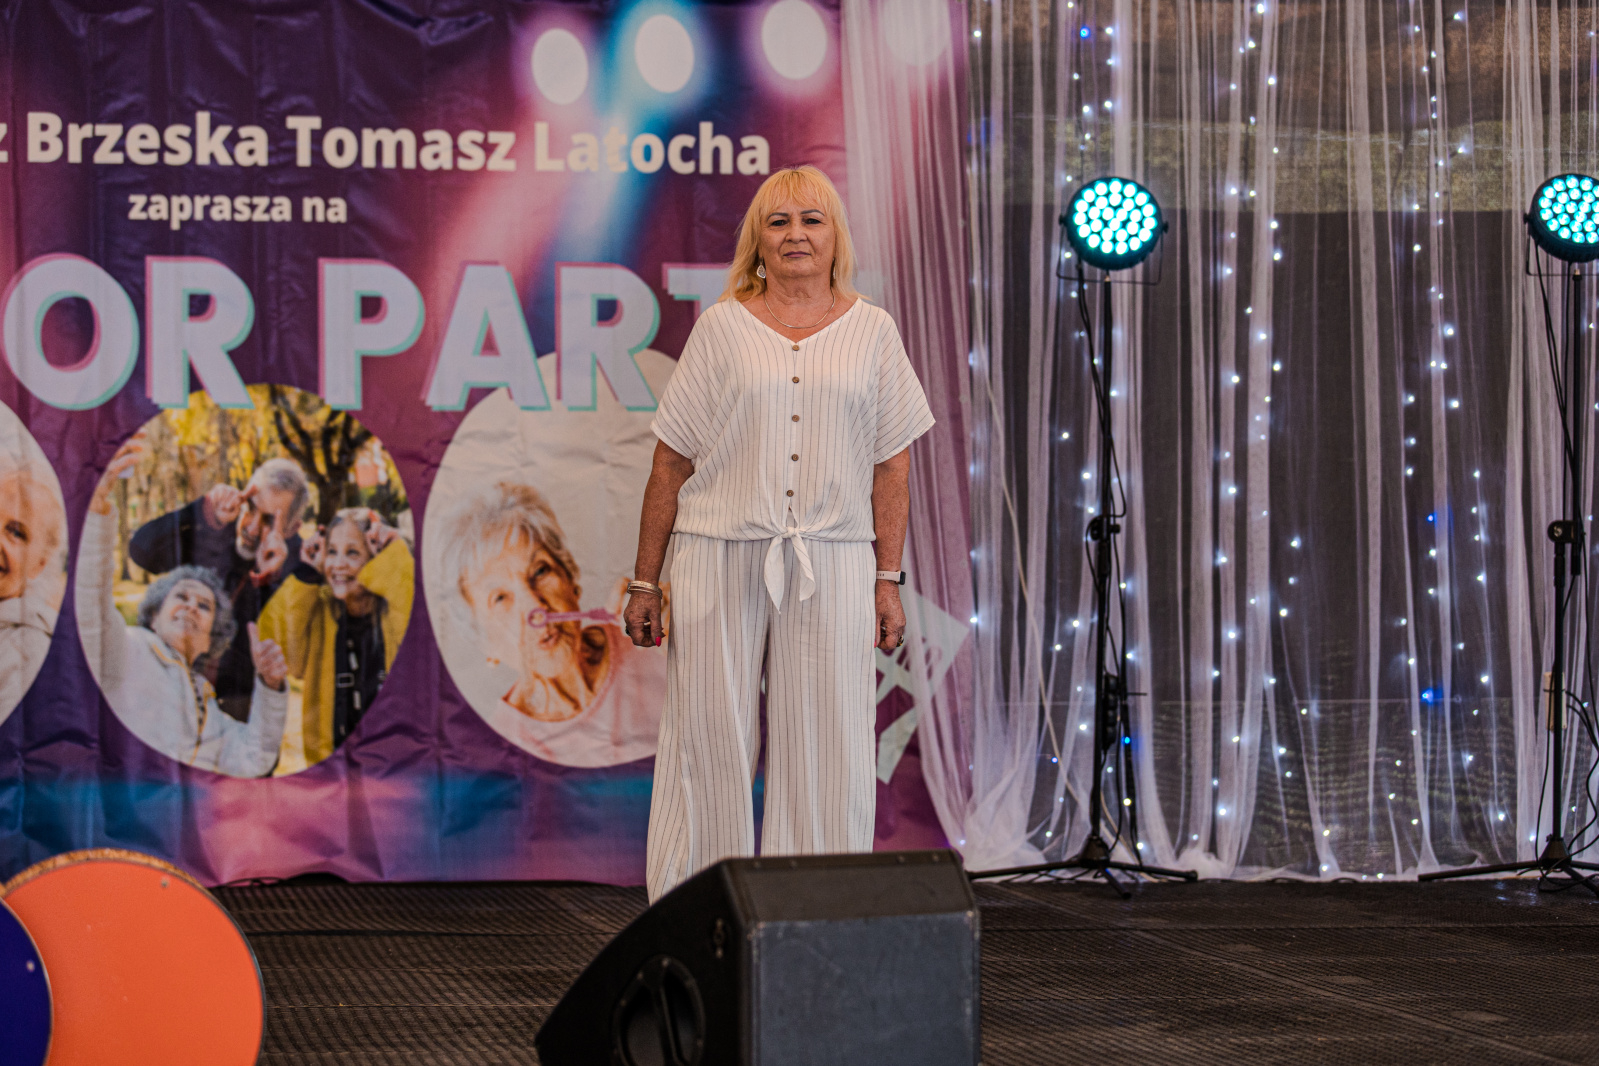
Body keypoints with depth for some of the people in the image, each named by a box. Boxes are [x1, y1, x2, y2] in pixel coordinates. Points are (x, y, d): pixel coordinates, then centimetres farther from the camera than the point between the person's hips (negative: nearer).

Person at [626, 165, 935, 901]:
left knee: (827, 748, 1)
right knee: (710, 740, 0)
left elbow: (892, 463, 9)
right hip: (719, 556, -1)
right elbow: (672, 461, 5)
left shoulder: (871, 331, 9)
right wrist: (645, 580, 2)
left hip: (831, 560, 1)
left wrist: (888, 579, 3)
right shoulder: (722, 327, 5)